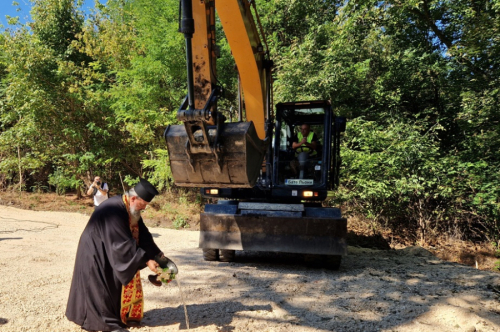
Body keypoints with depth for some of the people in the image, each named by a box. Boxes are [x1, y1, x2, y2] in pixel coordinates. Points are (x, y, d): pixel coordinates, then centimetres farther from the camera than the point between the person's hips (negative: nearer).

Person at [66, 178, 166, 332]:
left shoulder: (131, 209, -5)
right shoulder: (114, 211, -33)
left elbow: (142, 234, 0)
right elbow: (124, 244, -33)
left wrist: (158, 254, -6)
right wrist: (146, 261, -30)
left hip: (111, 252, 9)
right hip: (96, 253, -9)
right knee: (102, 288, 0)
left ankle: (124, 315, 26)